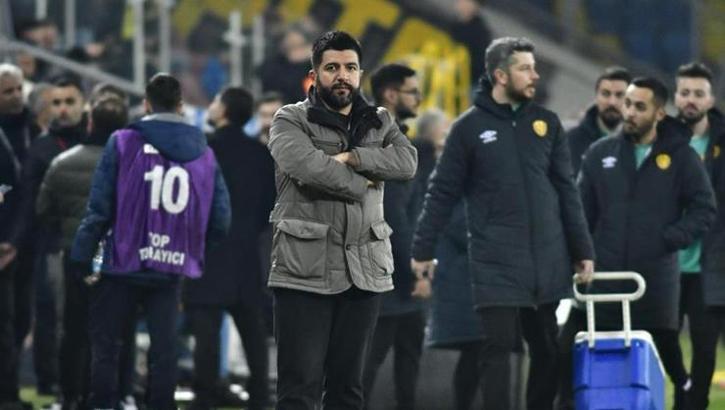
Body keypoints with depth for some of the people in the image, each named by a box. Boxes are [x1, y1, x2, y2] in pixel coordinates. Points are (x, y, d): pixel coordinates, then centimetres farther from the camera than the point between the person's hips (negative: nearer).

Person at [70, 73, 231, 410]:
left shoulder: (123, 143, -6)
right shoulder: (203, 153, 3)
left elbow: (99, 206, -10)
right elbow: (220, 221, 1)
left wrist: (82, 257, -4)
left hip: (124, 263, -2)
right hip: (173, 267, 2)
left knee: (105, 340, 10)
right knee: (164, 346, 8)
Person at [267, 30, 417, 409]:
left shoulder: (380, 123, 15)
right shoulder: (291, 120, 1)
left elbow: (406, 162, -4)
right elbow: (308, 165, -19)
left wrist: (351, 157, -14)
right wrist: (360, 183, -7)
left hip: (364, 272, 5)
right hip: (305, 272, -5)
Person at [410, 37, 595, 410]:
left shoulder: (546, 123, 10)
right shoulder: (470, 127, 0)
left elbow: (566, 190, 11)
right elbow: (442, 193, 2)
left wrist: (583, 250, 7)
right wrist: (423, 250, 0)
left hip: (547, 259, 4)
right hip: (495, 261, -4)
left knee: (547, 348, 8)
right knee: (498, 345, -8)